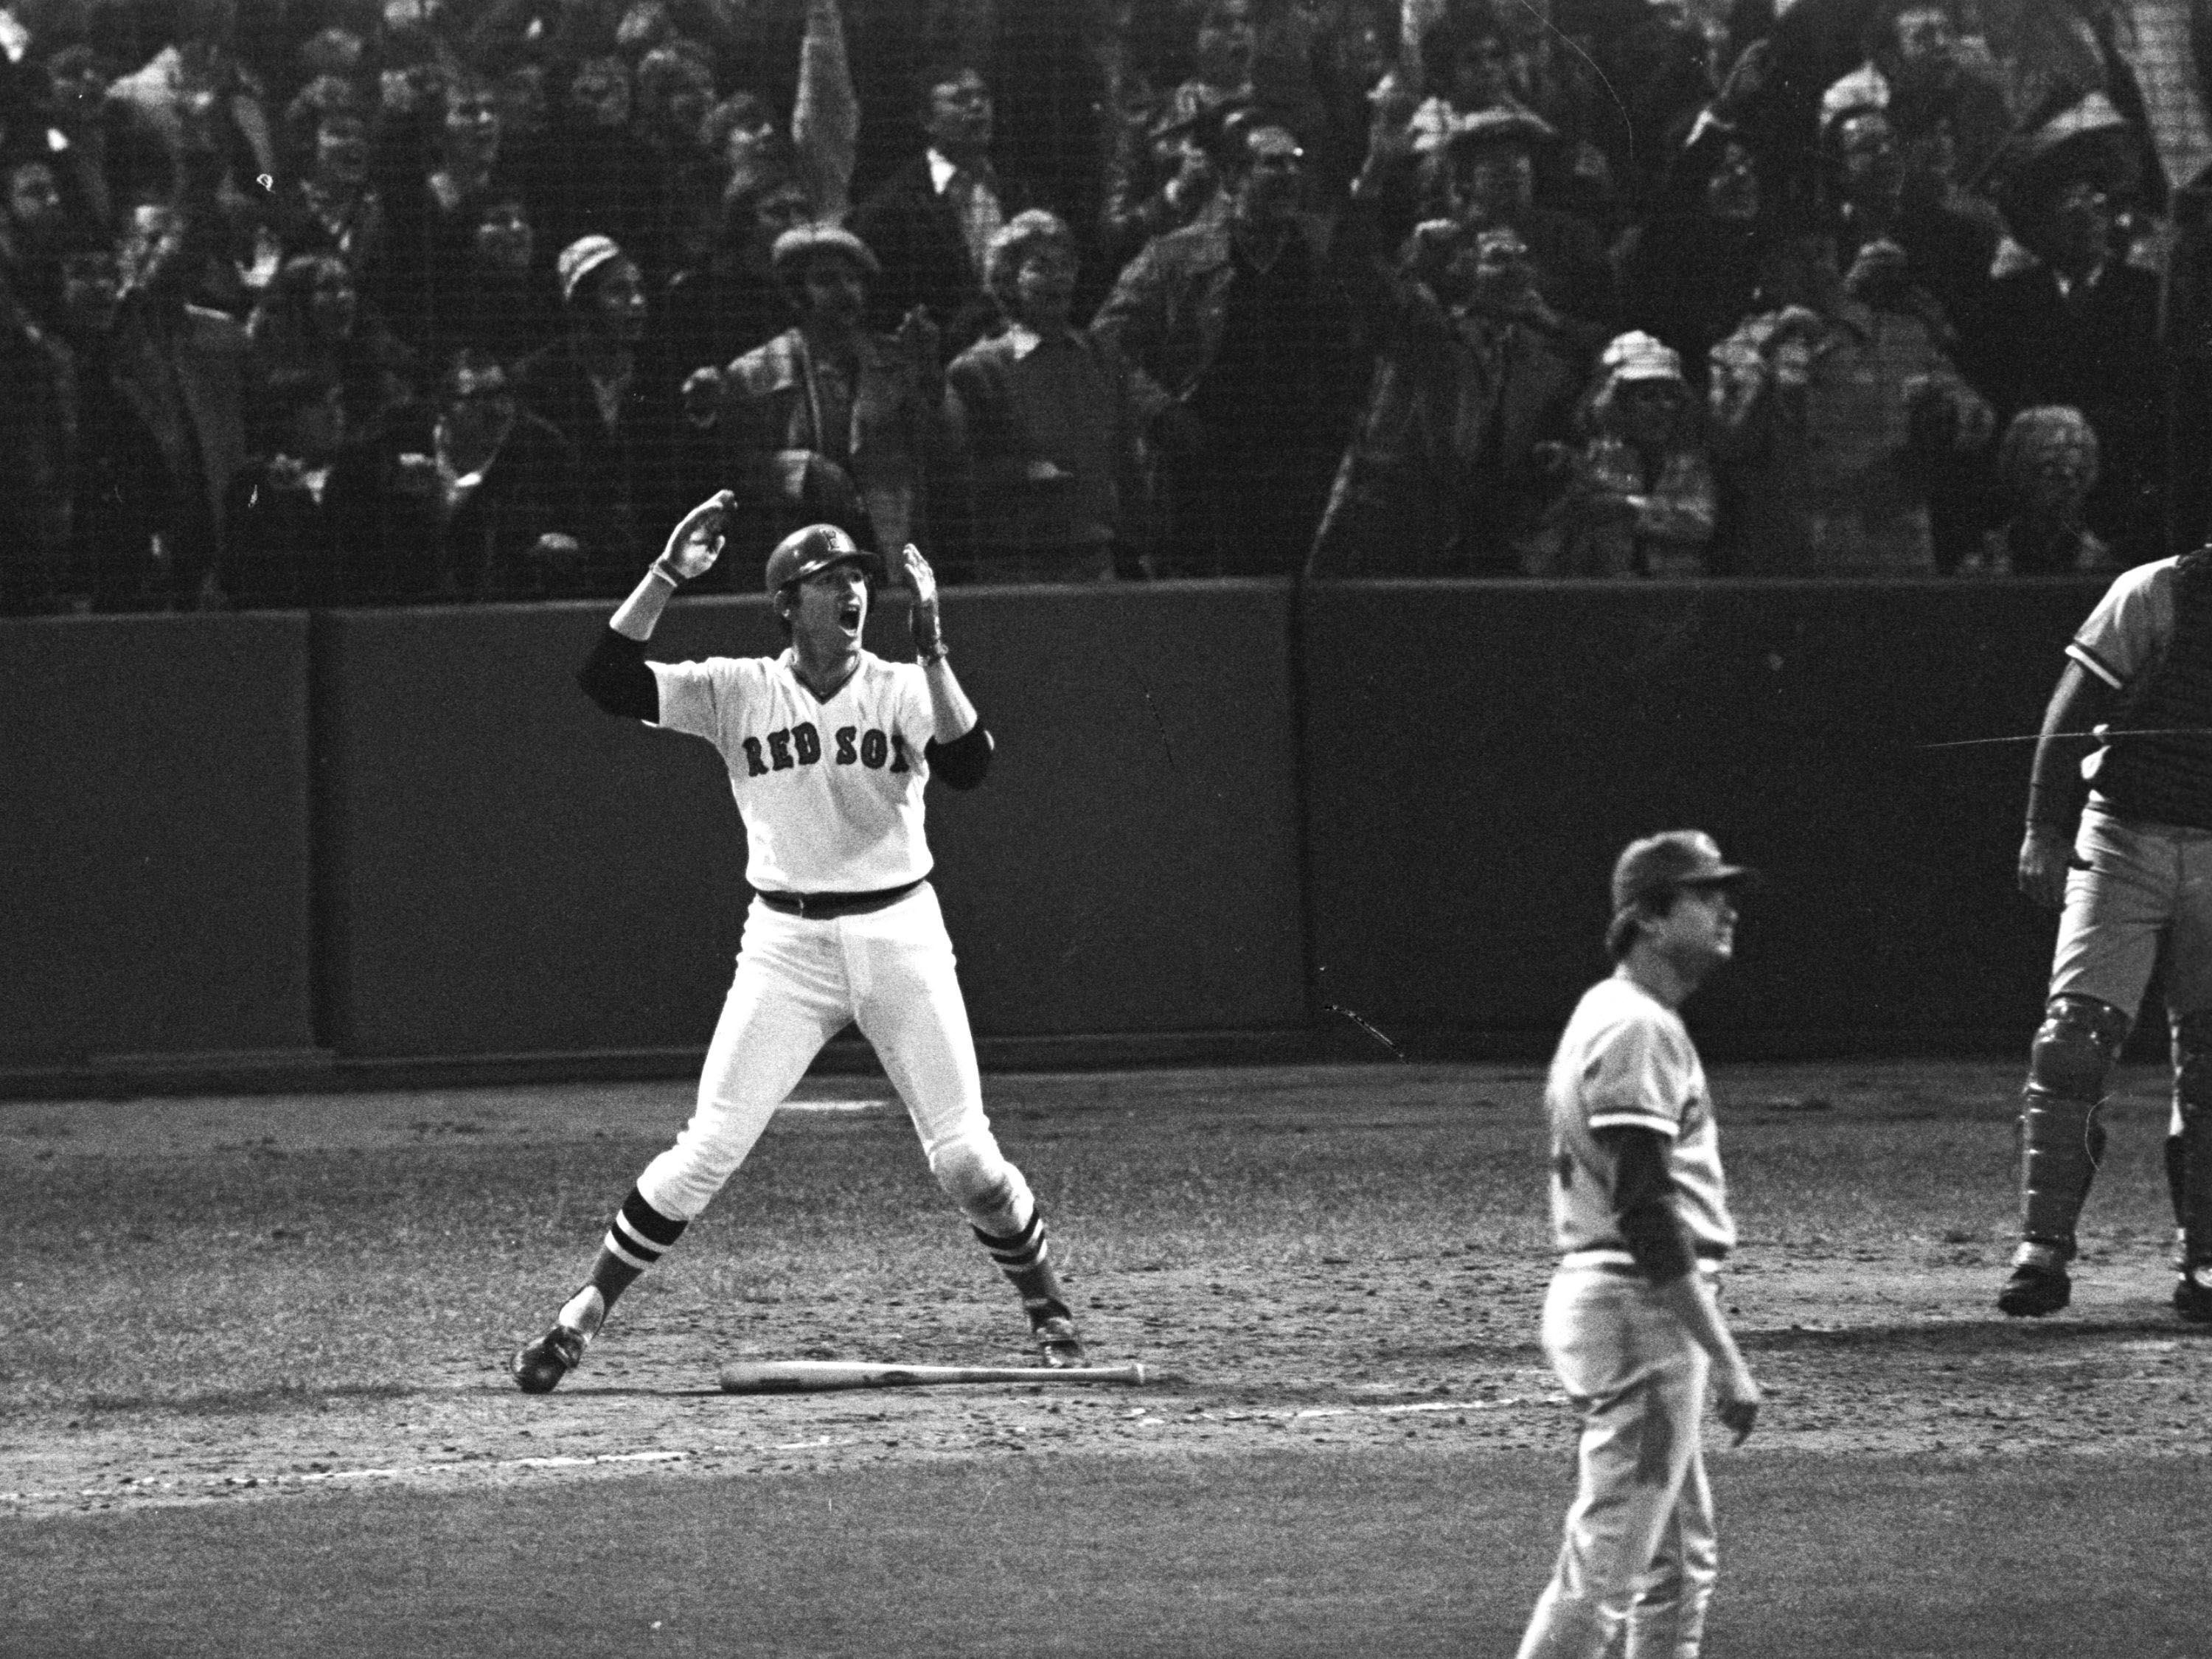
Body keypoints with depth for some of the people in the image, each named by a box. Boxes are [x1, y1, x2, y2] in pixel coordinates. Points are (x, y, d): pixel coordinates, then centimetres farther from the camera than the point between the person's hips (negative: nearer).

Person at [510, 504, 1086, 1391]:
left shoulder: (902, 689, -1)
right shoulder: (738, 692, -1)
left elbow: (969, 765, -19)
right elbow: (607, 678, -11)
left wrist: (931, 651, -26)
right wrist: (669, 574, -17)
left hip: (901, 935, 0)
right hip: (786, 944, 0)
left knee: (964, 1157, -2)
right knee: (707, 1151, -8)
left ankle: (1046, 1305, 20)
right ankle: (586, 1312, 3)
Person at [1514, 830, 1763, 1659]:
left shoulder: (1606, 1016, 16)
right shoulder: (1639, 1029, -16)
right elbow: (1646, 1214, -23)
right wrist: (1728, 1362, -23)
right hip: (1641, 1310, -11)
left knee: (1680, 1562, 15)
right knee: (1604, 1567, -9)